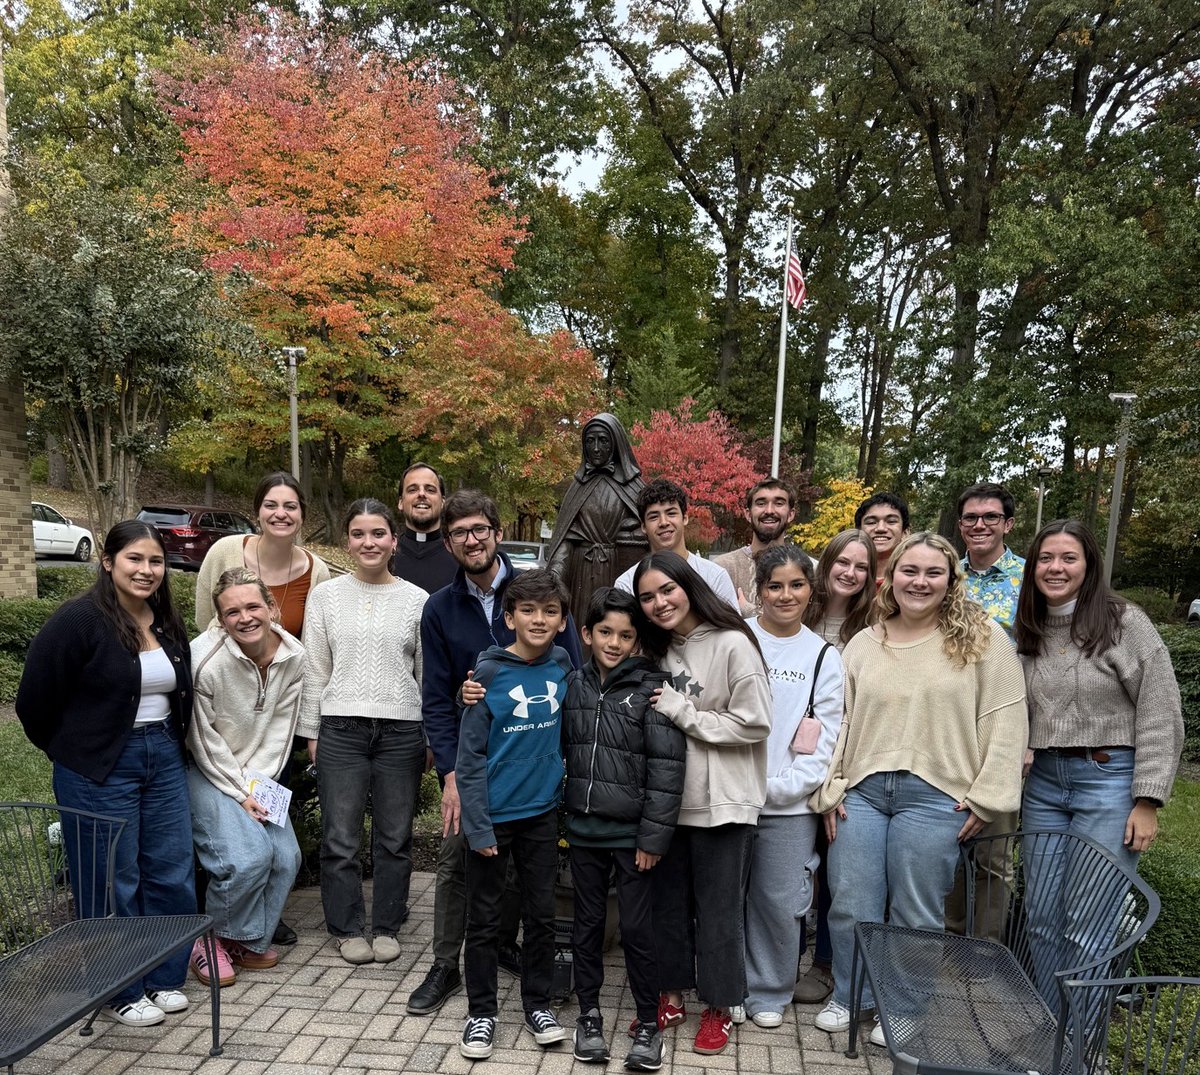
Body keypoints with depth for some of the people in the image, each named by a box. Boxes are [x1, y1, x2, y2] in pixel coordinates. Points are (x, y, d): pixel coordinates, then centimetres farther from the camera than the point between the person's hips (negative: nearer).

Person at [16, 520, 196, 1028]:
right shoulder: (78, 621, -15)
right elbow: (34, 700, -10)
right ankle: (120, 992, 25)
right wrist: (72, 752, 2)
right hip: (100, 771, -6)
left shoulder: (168, 623, 6)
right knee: (113, 884, 6)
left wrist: (169, 743, 12)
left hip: (164, 759, 6)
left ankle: (163, 979, 29)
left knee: (172, 874, 11)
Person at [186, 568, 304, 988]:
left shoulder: (293, 657, -10)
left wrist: (258, 783, -10)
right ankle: (212, 938, 6)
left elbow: (280, 728, -1)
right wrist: (240, 793, -15)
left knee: (286, 856, -5)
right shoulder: (205, 659, -25)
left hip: (258, 775, 6)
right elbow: (204, 740, -16)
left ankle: (250, 940, 19)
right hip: (207, 770, -5)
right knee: (248, 856, -21)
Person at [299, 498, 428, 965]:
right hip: (341, 728, 0)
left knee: (394, 837, 9)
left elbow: (428, 673, 7)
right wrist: (312, 732, 4)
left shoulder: (417, 600, 3)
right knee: (341, 837, 7)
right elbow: (315, 671, 7)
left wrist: (433, 738, 6)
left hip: (401, 729, 0)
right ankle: (348, 928, 24)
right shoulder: (326, 596, 5)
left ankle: (386, 927, 26)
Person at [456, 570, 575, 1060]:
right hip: (494, 815, -3)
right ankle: (481, 1013, 26)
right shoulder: (489, 673, -13)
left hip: (542, 812, 3)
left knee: (541, 913, 14)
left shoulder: (563, 667, -3)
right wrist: (477, 825, -14)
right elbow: (470, 755, -12)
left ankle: (538, 1004, 31)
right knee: (484, 918, 10)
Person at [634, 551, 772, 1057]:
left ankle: (719, 1008, 27)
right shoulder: (659, 649, 6)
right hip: (669, 798, 6)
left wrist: (680, 711, -15)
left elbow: (753, 725, -17)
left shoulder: (733, 644, -14)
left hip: (720, 804, -6)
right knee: (668, 902, 16)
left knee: (717, 909, 8)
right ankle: (672, 996, 34)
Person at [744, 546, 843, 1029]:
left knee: (780, 902, 6)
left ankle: (769, 994, 27)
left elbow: (826, 737, 3)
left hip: (790, 805, 1)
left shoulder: (823, 656, 5)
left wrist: (783, 786, -8)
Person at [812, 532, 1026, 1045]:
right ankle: (848, 997, 32)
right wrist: (829, 788, 5)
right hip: (861, 792, 4)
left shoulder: (981, 638, -1)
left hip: (934, 796, -3)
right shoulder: (863, 643, 10)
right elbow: (838, 719, 11)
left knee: (916, 916, 8)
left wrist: (986, 796, -7)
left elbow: (1005, 719, -3)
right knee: (850, 907, 9)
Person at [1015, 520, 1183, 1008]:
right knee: (1042, 919, 10)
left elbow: (1160, 716, -8)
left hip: (1109, 779, -5)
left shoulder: (1125, 623, -6)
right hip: (1043, 784, 5)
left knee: (1089, 925, -2)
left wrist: (1147, 801, -12)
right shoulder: (1029, 633, 10)